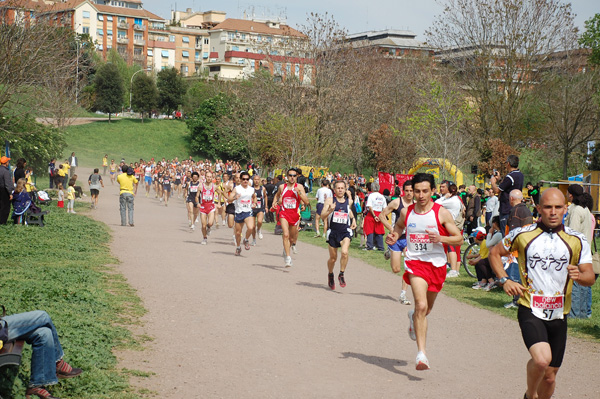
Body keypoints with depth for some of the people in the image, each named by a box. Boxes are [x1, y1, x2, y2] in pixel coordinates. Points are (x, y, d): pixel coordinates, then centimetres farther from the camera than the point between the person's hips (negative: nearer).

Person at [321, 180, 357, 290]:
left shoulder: (349, 201, 5)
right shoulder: (330, 200, -4)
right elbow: (322, 216, -12)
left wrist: (353, 219, 15)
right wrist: (330, 210, -29)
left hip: (345, 231, 1)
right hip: (333, 231, -1)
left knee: (345, 252, -25)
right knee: (333, 258, 10)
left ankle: (341, 275, -6)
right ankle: (330, 275, 39)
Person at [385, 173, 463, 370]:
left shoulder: (441, 213, -7)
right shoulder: (406, 212, 1)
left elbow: (459, 239, -3)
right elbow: (398, 226, 23)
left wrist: (441, 238, -22)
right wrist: (393, 237, 1)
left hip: (437, 264, 1)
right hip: (415, 263, -1)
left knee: (427, 308, 19)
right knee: (421, 305, -21)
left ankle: (414, 317, 57)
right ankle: (421, 353, -22)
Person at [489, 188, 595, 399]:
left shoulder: (577, 241, 3)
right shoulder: (522, 234, -2)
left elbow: (590, 277, 3)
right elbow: (495, 253, 13)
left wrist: (579, 275, -21)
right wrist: (505, 280, -2)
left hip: (558, 316, 3)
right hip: (530, 311, -3)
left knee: (550, 376, 9)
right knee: (541, 359, -26)